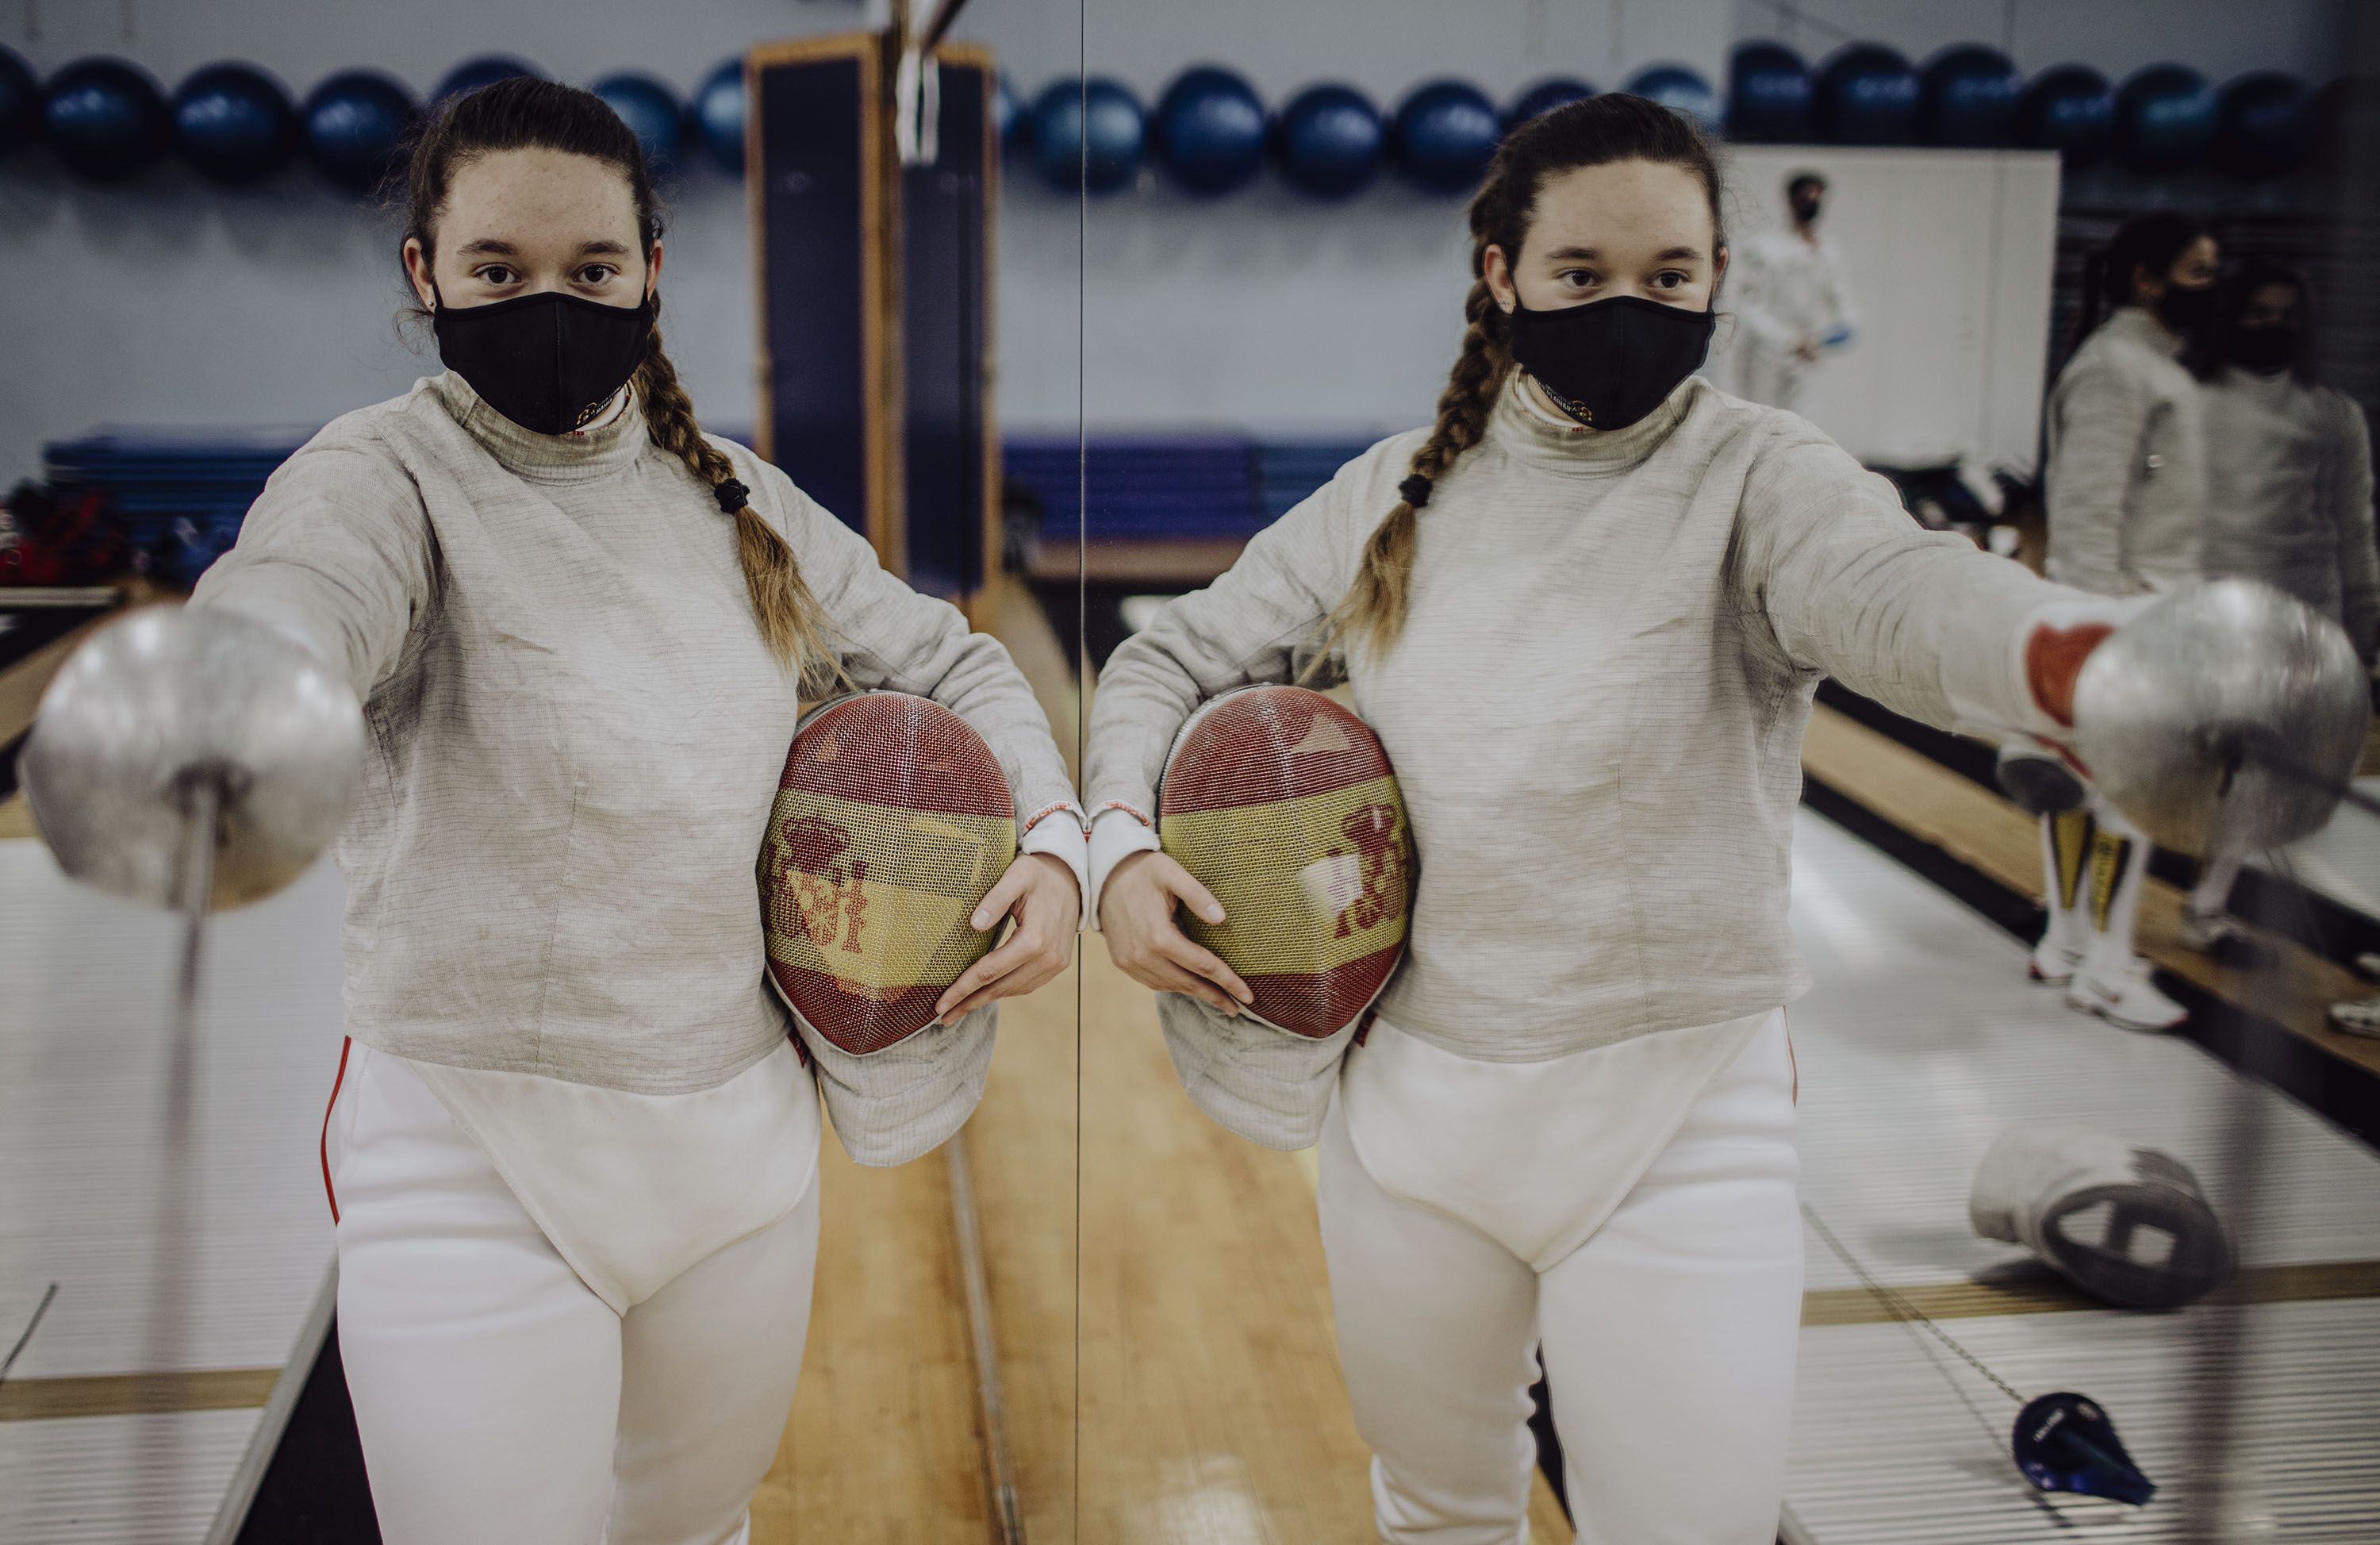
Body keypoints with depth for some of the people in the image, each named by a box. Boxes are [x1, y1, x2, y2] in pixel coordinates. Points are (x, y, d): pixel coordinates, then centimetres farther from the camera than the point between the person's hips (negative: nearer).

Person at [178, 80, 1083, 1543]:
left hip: (744, 1128, 5)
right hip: (477, 1165, -5)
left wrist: (1054, 838, -2)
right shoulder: (390, 475, -12)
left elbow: (954, 663, 16)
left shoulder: (736, 497, 5)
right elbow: (294, 591, -36)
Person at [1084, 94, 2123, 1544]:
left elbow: (1900, 587, -34)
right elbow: (1174, 657, 11)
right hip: (1410, 1086, 4)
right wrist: (1119, 846, -8)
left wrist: (2085, 656, -57)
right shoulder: (1397, 495, 1)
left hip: (1670, 1111, -3)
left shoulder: (1759, 479, -11)